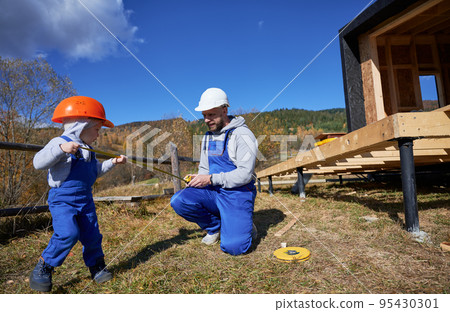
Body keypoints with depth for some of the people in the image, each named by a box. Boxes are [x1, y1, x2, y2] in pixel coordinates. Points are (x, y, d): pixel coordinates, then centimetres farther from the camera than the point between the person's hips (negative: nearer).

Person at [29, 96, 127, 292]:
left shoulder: (87, 150, 15)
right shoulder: (60, 143, -11)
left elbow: (95, 171, 27)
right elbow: (38, 163, -23)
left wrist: (112, 162, 18)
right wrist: (61, 149, -35)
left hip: (85, 200, 7)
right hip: (62, 200, -7)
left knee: (92, 235, 7)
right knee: (68, 234, -22)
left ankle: (97, 267, 24)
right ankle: (44, 268, 1)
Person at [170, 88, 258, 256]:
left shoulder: (242, 134, -12)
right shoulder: (207, 137, 12)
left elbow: (245, 174, -19)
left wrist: (211, 179, -22)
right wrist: (197, 179, -3)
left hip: (237, 194, -6)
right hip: (212, 191, 7)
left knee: (233, 247, -21)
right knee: (178, 201, -17)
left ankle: (245, 227, 17)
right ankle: (215, 227, 8)